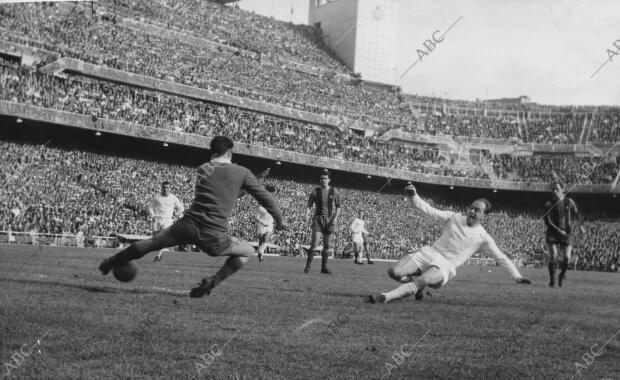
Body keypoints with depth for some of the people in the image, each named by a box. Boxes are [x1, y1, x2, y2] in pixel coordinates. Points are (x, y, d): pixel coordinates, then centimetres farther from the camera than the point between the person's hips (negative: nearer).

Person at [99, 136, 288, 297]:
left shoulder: (201, 169, 14)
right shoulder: (242, 172, 5)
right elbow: (264, 196, 10)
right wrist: (280, 220, 22)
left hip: (187, 225, 3)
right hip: (213, 236, -3)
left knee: (152, 242, 24)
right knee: (248, 251, 18)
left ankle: (111, 262, 36)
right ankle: (211, 283, 4)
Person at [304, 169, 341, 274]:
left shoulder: (334, 192, 5)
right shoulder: (315, 192, 2)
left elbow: (338, 207, 9)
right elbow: (309, 206, 3)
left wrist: (336, 217, -6)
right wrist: (307, 215, -15)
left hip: (329, 220, 2)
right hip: (318, 219, -2)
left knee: (327, 245, 4)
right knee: (314, 243, -12)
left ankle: (324, 267, 12)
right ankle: (308, 266, -5)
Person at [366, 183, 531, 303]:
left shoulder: (483, 237, 2)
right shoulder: (454, 218, 8)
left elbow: (501, 257, 7)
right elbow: (430, 211, 5)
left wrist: (517, 276, 1)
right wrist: (414, 196, -10)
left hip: (446, 266, -3)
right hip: (428, 253, 4)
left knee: (425, 280, -38)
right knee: (394, 273, -15)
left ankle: (385, 297, -35)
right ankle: (417, 284, 15)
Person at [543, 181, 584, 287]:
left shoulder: (569, 202, 4)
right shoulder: (549, 204, -2)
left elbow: (577, 213, 16)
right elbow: (547, 220, -9)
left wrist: (580, 224, -2)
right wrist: (559, 231, -18)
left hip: (567, 234, 1)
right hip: (552, 234, -1)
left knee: (567, 258, -7)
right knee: (553, 256, -14)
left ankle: (562, 276, 23)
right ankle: (552, 280, 0)